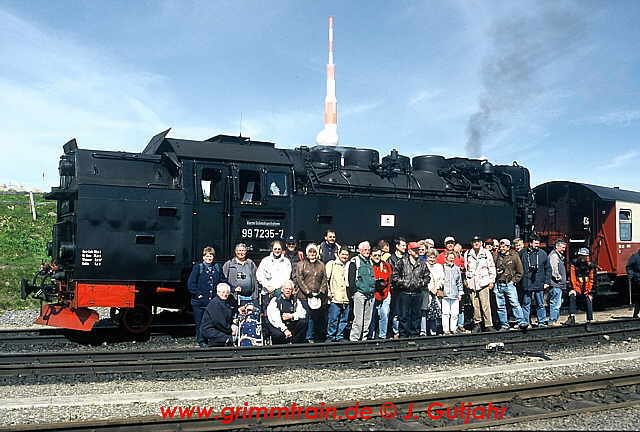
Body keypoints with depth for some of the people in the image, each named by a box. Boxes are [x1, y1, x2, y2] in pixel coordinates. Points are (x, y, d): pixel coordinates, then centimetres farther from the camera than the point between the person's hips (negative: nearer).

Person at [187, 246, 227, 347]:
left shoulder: (217, 268, 11)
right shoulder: (198, 268, -1)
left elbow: (223, 281, 16)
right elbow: (190, 284, -5)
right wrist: (197, 294, -12)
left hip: (214, 301, 3)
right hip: (200, 301, -3)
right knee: (200, 322, 1)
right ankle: (201, 341, 10)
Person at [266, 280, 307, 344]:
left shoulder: (295, 301, 10)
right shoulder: (275, 301, -5)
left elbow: (303, 313, -1)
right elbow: (273, 319, -16)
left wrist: (292, 316, -20)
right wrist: (284, 329, -27)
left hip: (291, 325, 5)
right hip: (277, 326, -4)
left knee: (303, 322, -20)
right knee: (278, 334, -37)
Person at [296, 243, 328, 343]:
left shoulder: (321, 265, 16)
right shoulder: (301, 264, 6)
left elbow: (324, 279, 12)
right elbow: (299, 279, -3)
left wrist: (321, 291, -3)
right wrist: (307, 291, -11)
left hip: (318, 296, 3)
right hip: (305, 296, -3)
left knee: (317, 317, -2)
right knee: (309, 316, -6)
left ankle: (310, 338, 5)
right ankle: (309, 337, 1)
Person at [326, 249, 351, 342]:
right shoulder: (331, 264, 5)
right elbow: (325, 279, 0)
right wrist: (328, 292, -6)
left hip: (346, 298, 5)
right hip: (335, 298, -5)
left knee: (344, 320, 6)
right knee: (333, 320, -7)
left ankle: (340, 337, 14)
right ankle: (330, 337, 2)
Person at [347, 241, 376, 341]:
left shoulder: (370, 262, 19)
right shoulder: (354, 261, -2)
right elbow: (351, 278, -6)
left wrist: (373, 289, 15)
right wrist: (354, 291, -12)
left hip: (370, 294, 7)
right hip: (359, 293, -7)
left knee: (367, 319, 7)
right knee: (358, 319, -10)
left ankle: (364, 338, 14)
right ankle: (354, 339, -7)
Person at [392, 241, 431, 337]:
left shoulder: (422, 264, 10)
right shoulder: (402, 262, -1)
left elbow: (427, 277, 17)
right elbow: (394, 276, -2)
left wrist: (421, 283, 1)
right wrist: (403, 282, -10)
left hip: (417, 294, 4)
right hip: (404, 293, -3)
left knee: (416, 316, 9)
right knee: (404, 316, -1)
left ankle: (415, 335, 17)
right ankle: (403, 336, 5)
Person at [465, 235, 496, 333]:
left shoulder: (486, 253, 4)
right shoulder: (467, 254, 12)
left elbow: (492, 268, 6)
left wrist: (491, 281, 1)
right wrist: (467, 280, 16)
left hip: (483, 282, -3)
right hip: (472, 283, 3)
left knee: (485, 305, -9)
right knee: (475, 305, 4)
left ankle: (488, 325, -5)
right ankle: (477, 324, 13)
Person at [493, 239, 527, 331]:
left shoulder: (514, 256, 1)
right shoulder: (497, 256, 7)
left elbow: (519, 272, 6)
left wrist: (514, 281, -2)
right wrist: (494, 281, 4)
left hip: (509, 284, -3)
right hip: (498, 284, 3)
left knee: (515, 304, -11)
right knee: (500, 306, 5)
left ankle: (521, 322, -8)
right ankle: (504, 325, 12)